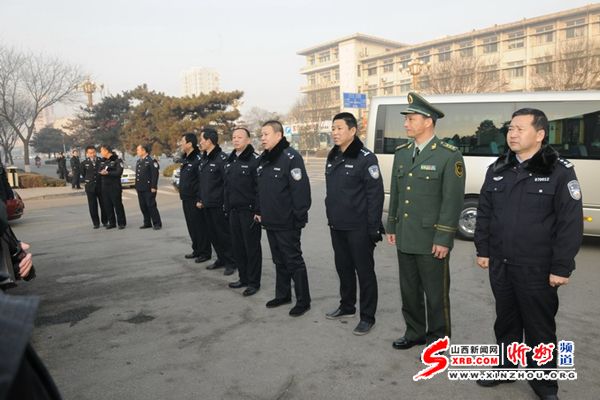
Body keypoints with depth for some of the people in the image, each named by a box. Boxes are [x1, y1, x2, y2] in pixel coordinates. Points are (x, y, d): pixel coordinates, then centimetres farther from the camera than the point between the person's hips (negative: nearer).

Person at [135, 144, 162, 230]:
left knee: (151, 206, -5)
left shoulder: (151, 161, -10)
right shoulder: (138, 162, 16)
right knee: (143, 206, 11)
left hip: (148, 189, -8)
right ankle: (147, 223, 21)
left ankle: (157, 223, 3)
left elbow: (155, 174, -16)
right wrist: (137, 186, 15)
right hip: (140, 188, 8)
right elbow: (137, 175, 20)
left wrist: (153, 187, -20)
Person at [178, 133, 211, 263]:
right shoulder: (185, 159, 14)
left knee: (200, 226, -1)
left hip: (195, 200, -10)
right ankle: (197, 250, 27)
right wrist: (183, 195, 18)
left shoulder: (198, 159, -17)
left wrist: (200, 199, -21)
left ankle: (205, 252, 9)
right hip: (186, 199, 10)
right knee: (191, 226, 16)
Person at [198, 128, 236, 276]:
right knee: (213, 234, 14)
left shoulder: (222, 158, -14)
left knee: (224, 234, 0)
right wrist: (200, 199, 16)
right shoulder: (203, 159, 14)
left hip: (219, 205, -8)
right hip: (207, 205, 8)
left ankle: (231, 262, 11)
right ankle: (221, 259, 27)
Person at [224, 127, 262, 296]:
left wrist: (258, 211, -18)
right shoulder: (230, 161, 13)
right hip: (234, 211, 8)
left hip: (249, 211, -8)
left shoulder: (255, 160, -11)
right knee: (237, 247, 14)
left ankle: (253, 282, 14)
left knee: (252, 247, 2)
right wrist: (227, 207, 15)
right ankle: (243, 277, 28)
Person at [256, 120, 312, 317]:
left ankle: (303, 301, 13)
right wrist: (260, 212, 16)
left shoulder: (291, 157, -15)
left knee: (294, 261, 1)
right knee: (279, 261, 18)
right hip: (270, 221, 8)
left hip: (287, 223, -8)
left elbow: (301, 189, -20)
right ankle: (283, 294, 32)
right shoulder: (263, 159, 12)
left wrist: (299, 217, -20)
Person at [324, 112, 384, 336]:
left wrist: (374, 227, -18)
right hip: (337, 226, 7)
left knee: (364, 271, 3)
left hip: (358, 227, -7)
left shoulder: (365, 158, -13)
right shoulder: (332, 157, 10)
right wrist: (331, 217, 16)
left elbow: (375, 195, -15)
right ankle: (347, 306, 35)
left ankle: (367, 316, 15)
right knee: (343, 267, 18)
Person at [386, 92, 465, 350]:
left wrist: (443, 239, -16)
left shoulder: (449, 155, -10)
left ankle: (437, 338, 27)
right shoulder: (401, 152, 9)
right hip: (405, 239, 6)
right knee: (409, 290, 16)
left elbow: (453, 200, -13)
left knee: (436, 293, 9)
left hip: (431, 240, -6)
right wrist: (392, 227, 13)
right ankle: (415, 332, 34)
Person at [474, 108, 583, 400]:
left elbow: (571, 223, -11)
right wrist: (483, 250, 7)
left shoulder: (559, 171, -9)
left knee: (540, 327, 10)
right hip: (500, 265, 5)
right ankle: (506, 367, 38)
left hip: (537, 269, -4)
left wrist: (562, 267, -13)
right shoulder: (497, 170, 6)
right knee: (505, 321, 19)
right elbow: (484, 213, 10)